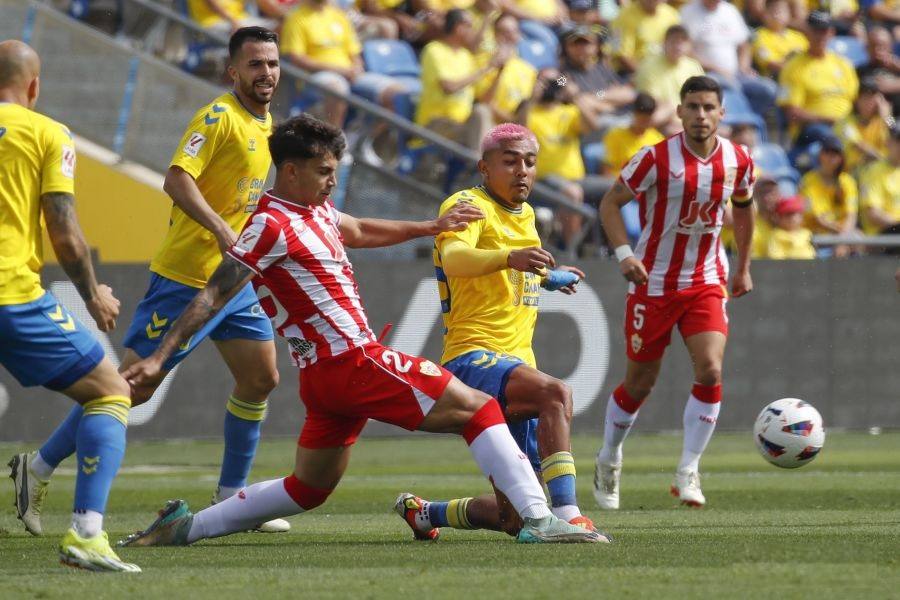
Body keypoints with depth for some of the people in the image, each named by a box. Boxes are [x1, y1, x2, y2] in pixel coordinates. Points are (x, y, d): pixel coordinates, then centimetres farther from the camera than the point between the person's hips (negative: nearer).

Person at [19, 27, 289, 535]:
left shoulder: (265, 123, 12)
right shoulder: (218, 117, -16)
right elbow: (177, 179, -28)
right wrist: (219, 229, -38)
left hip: (232, 280, 9)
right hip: (185, 279, -8)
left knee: (261, 379, 4)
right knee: (134, 385, -7)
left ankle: (232, 496, 15)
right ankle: (40, 468, 4)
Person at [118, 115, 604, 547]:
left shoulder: (316, 211, 14)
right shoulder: (272, 226, -13)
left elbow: (360, 232, 35)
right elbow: (214, 296, -16)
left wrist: (431, 227, 37)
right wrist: (160, 357, -18)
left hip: (326, 377, 10)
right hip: (353, 364, -10)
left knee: (308, 489, 18)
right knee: (478, 408, -8)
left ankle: (185, 526, 17)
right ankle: (538, 519, -14)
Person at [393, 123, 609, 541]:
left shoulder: (525, 213, 18)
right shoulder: (468, 205, -8)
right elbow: (454, 258, -33)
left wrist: (549, 278, 41)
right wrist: (510, 258, -49)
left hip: (517, 365, 8)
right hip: (472, 358, -8)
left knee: (515, 515, 5)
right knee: (556, 394, -37)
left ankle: (423, 512, 31)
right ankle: (566, 516, -42)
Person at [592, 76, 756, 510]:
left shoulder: (738, 161, -2)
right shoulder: (656, 159, -14)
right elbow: (611, 202, -6)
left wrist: (743, 269, 19)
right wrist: (623, 254, -19)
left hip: (706, 283, 3)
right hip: (653, 283, -2)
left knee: (710, 371, -17)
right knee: (640, 383, 6)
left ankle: (688, 470, -6)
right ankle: (608, 461, 30)